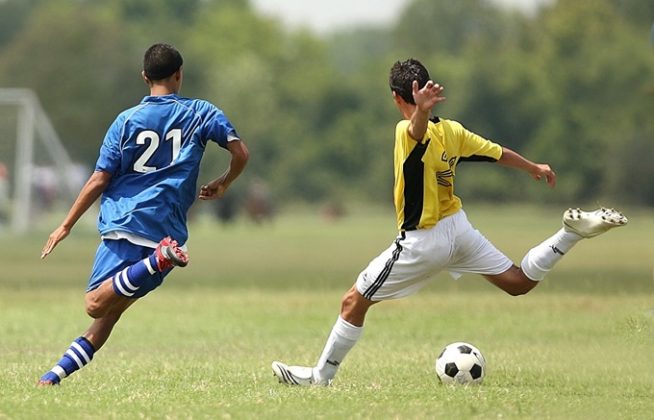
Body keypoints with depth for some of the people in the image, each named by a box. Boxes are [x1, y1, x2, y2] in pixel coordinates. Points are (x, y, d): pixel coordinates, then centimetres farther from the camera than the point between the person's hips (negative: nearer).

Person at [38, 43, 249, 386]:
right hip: (167, 228, 3)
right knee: (110, 310, 9)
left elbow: (99, 181, 3)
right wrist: (222, 185, 23)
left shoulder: (127, 121, 5)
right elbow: (240, 153, 2)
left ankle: (159, 260, -36)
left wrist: (66, 226, 10)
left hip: (123, 223, -3)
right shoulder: (200, 113, 8)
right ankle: (59, 371, -3)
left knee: (96, 304, -16)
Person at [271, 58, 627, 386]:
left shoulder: (408, 132, -21)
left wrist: (422, 111, -70)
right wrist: (534, 168, 29)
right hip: (459, 228, 7)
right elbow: (500, 154, 10)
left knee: (353, 302, 4)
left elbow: (419, 129, -46)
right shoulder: (451, 130, -1)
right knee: (519, 282, 17)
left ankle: (321, 376, 8)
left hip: (422, 243, -7)